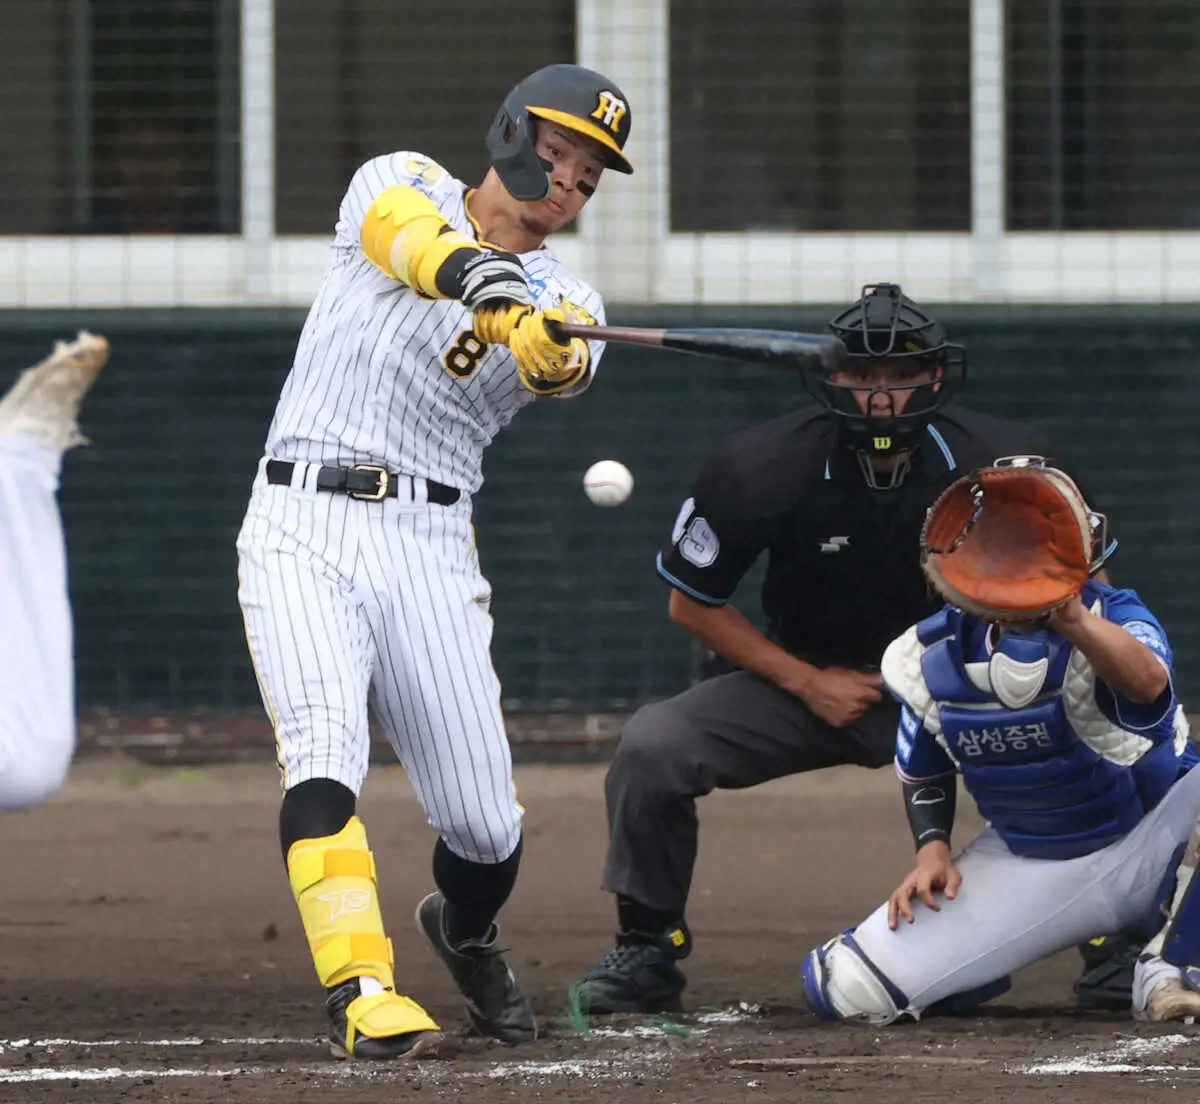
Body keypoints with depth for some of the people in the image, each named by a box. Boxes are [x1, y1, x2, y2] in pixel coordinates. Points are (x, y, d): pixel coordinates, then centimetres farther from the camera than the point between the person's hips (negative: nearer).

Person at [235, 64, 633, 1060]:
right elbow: (409, 234, -21)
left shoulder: (564, 300, 11)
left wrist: (550, 346, -40)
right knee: (326, 753, -25)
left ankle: (465, 934, 32)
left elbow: (559, 366, -14)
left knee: (484, 824, -1)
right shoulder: (402, 187, 5)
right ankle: (362, 989, -32)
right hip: (304, 526, -3)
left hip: (431, 547, 3)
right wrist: (481, 280, -44)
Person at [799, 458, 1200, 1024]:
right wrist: (932, 847, -5)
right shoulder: (933, 658, -6)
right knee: (847, 986, -10)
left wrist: (1075, 621, -61)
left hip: (1150, 846, -3)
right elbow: (922, 771, 13)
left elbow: (1148, 684, -45)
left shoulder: (1112, 617, -19)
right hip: (1027, 866, 3)